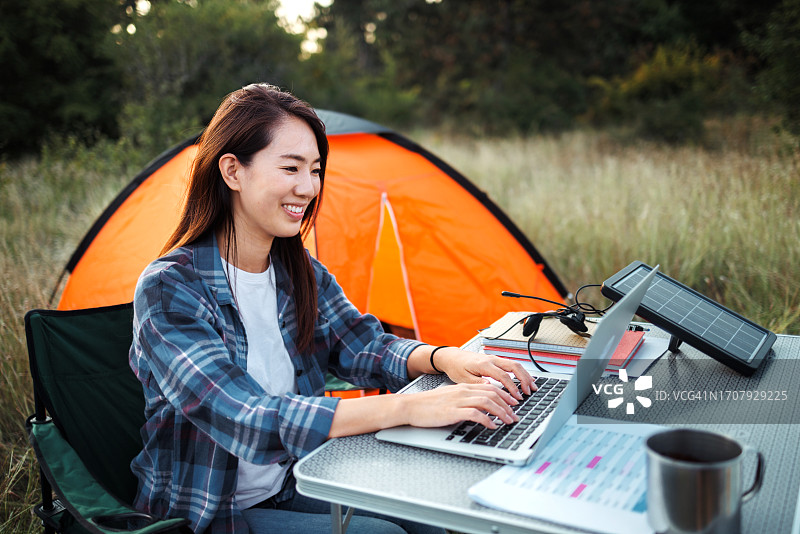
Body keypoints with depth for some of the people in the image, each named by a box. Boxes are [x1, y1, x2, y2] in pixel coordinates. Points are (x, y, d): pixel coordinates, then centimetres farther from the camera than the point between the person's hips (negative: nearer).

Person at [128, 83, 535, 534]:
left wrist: (442, 358, -17)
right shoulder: (169, 290, -23)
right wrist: (406, 407, -39)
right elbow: (247, 420, -33)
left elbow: (363, 345, 5)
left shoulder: (303, 272, 0)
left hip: (291, 484, 6)